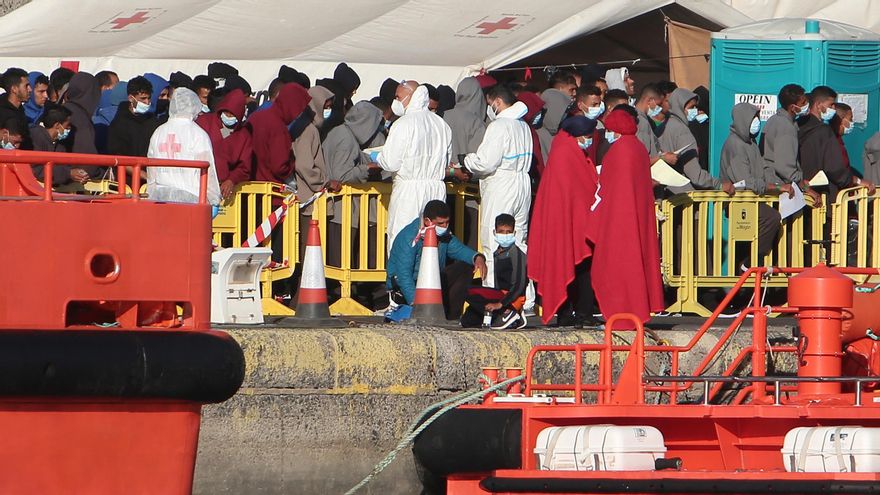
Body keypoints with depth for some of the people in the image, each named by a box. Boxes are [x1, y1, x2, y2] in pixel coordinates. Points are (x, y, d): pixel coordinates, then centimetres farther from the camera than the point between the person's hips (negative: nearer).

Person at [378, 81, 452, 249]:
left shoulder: (404, 123, -11)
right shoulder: (441, 124, 9)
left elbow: (391, 163, -11)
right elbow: (446, 161, 16)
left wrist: (376, 157, 8)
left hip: (409, 189, -6)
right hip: (437, 189, 6)